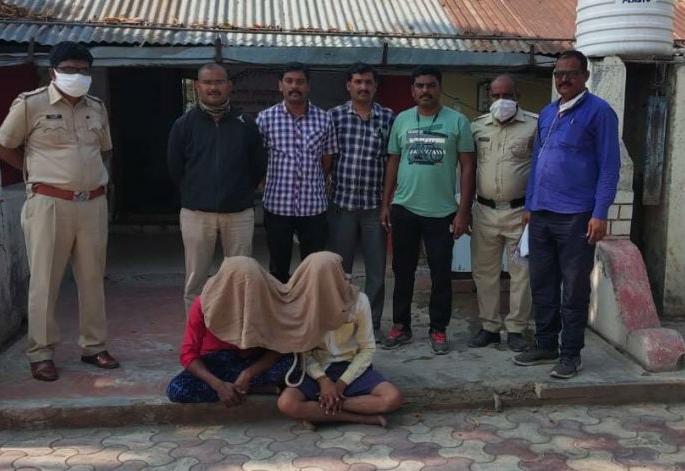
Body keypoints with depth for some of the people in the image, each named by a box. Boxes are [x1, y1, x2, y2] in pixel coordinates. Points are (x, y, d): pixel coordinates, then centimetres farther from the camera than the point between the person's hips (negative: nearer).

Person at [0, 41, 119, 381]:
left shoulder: (97, 108, 11)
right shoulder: (30, 104, -4)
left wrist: (91, 175, 9)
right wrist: (39, 172, 2)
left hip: (93, 204, 5)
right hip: (49, 204, -4)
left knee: (93, 278, 10)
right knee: (44, 280, 1)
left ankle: (93, 346, 21)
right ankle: (41, 353, 10)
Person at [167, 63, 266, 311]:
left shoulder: (245, 124, 4)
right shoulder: (184, 125, 2)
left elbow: (259, 167, 10)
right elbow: (175, 169, 8)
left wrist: (241, 193, 10)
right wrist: (195, 194, 10)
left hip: (239, 213, 1)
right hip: (196, 213, 0)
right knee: (195, 281, 5)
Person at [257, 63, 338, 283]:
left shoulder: (324, 120, 1)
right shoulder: (265, 118, -3)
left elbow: (327, 162, 9)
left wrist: (311, 184, 8)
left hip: (313, 206, 1)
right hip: (277, 206, -1)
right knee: (278, 268, 11)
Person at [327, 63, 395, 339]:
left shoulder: (388, 118, 4)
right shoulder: (335, 116, 2)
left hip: (375, 205, 1)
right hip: (341, 204, -1)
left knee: (376, 269, 7)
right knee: (338, 268, 9)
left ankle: (372, 323, 20)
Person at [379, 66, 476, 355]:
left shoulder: (457, 121, -2)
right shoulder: (401, 120, 6)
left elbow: (467, 167, -2)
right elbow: (393, 163, 11)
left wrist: (463, 211, -7)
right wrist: (385, 204, 6)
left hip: (442, 212, -2)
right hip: (404, 210, 3)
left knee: (441, 274, 5)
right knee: (403, 271, 11)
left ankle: (438, 330, 18)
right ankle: (401, 326, 23)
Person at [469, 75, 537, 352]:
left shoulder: (534, 125, -3)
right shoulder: (477, 126, 8)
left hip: (520, 211, -3)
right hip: (484, 211, 3)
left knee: (521, 272, 3)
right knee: (484, 271, 9)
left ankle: (516, 329, 15)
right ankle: (489, 327, 21)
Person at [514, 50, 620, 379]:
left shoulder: (599, 111, -5)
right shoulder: (547, 113, 15)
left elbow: (609, 166, -9)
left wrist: (600, 214, -15)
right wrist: (529, 205, 15)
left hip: (576, 216, -6)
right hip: (541, 214, 6)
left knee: (574, 290, 2)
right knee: (542, 285, 12)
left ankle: (571, 354, 13)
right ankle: (545, 346, 24)